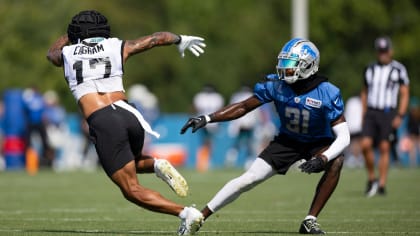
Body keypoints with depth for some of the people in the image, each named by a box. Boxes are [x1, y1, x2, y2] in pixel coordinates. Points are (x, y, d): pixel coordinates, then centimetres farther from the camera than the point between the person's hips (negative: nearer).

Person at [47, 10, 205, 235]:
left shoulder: (67, 54, 15)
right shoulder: (117, 47, 17)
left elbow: (52, 53, 41)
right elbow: (158, 38, 29)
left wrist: (68, 36, 60)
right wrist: (181, 40, 49)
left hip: (102, 123, -4)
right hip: (130, 115, 4)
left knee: (133, 191, 0)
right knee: (132, 163, 35)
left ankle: (186, 213, -18)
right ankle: (156, 165, 2)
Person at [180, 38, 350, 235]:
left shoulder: (327, 93, -27)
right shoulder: (277, 84, -18)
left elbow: (343, 136, -28)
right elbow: (244, 107, -8)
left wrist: (323, 159, -45)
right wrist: (207, 119, -17)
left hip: (317, 143, -2)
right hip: (287, 140, 2)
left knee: (336, 162, -34)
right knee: (248, 180, -9)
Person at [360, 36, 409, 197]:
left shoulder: (399, 70, -2)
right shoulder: (370, 69, 10)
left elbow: (405, 94, -1)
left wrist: (400, 116, -10)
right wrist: (364, 114, 13)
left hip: (388, 113, -3)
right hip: (371, 113, 3)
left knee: (384, 149, -2)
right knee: (366, 145, -11)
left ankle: (381, 185, 4)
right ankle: (371, 180, 6)